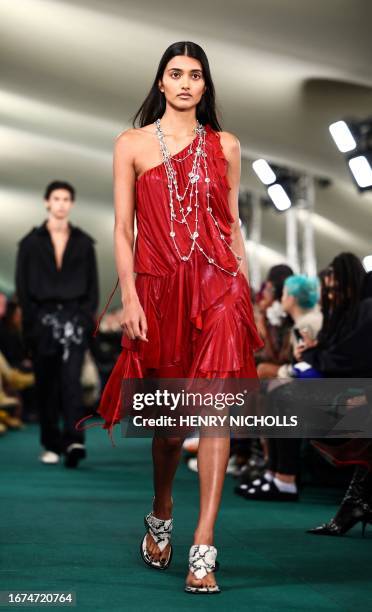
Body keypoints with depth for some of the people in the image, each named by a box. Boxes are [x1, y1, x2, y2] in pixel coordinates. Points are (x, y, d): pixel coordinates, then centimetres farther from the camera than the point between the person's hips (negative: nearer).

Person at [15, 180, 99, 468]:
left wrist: (88, 317, -2)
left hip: (74, 318, 0)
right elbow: (22, 284, 3)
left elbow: (93, 284, 9)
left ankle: (74, 440, -21)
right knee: (47, 384, 4)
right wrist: (31, 320, -5)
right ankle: (51, 445, 12)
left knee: (71, 378, -14)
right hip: (42, 318, 1)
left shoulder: (83, 242, 8)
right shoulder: (31, 242, 5)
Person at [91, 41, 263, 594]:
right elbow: (123, 229, 2)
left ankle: (204, 547, -9)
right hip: (159, 288, 0)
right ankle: (161, 516, 34)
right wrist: (129, 298, -7)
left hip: (217, 284, 1)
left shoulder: (225, 146, 11)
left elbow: (232, 223, 14)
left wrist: (246, 291, 10)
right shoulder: (132, 144, 6)